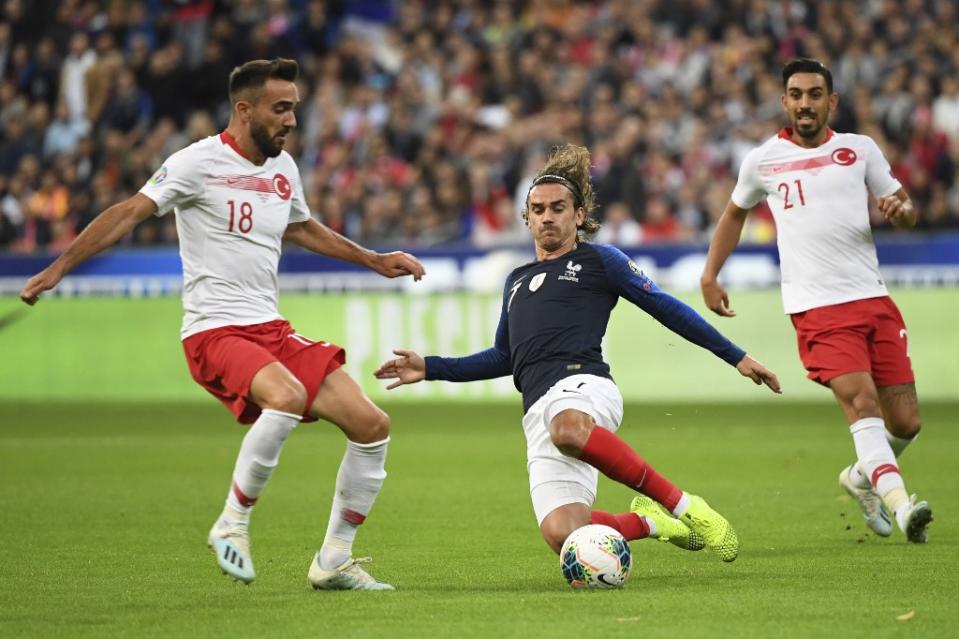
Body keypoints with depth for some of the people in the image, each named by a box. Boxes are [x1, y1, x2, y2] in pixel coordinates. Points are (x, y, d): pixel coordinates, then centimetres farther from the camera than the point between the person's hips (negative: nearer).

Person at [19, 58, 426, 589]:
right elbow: (130, 212, -12)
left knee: (372, 425, -3)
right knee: (286, 397, -37)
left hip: (272, 330, 8)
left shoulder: (283, 167, 13)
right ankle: (232, 525, -17)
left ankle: (333, 560, 9)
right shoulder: (200, 162, -8)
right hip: (215, 331, -7)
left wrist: (375, 261, 36)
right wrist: (59, 268, -19)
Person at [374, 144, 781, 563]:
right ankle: (649, 521, 10)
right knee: (563, 537, -21)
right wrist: (430, 368, 33)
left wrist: (736, 357, 8)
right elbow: (504, 358, 41)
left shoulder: (598, 260, 15)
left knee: (567, 429, -46)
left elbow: (665, 307, 13)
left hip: (581, 381, -5)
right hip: (538, 412, 5)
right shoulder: (516, 281, 32)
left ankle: (682, 506, -33)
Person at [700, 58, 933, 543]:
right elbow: (735, 214, 25)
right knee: (860, 401, -24)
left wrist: (901, 207, -8)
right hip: (817, 308, -3)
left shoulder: (860, 150, 10)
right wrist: (710, 275, 18)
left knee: (905, 423, 3)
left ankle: (863, 477, 32)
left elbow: (906, 212, 16)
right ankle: (900, 504, -33)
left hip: (873, 298, 3)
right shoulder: (763, 161, 7)